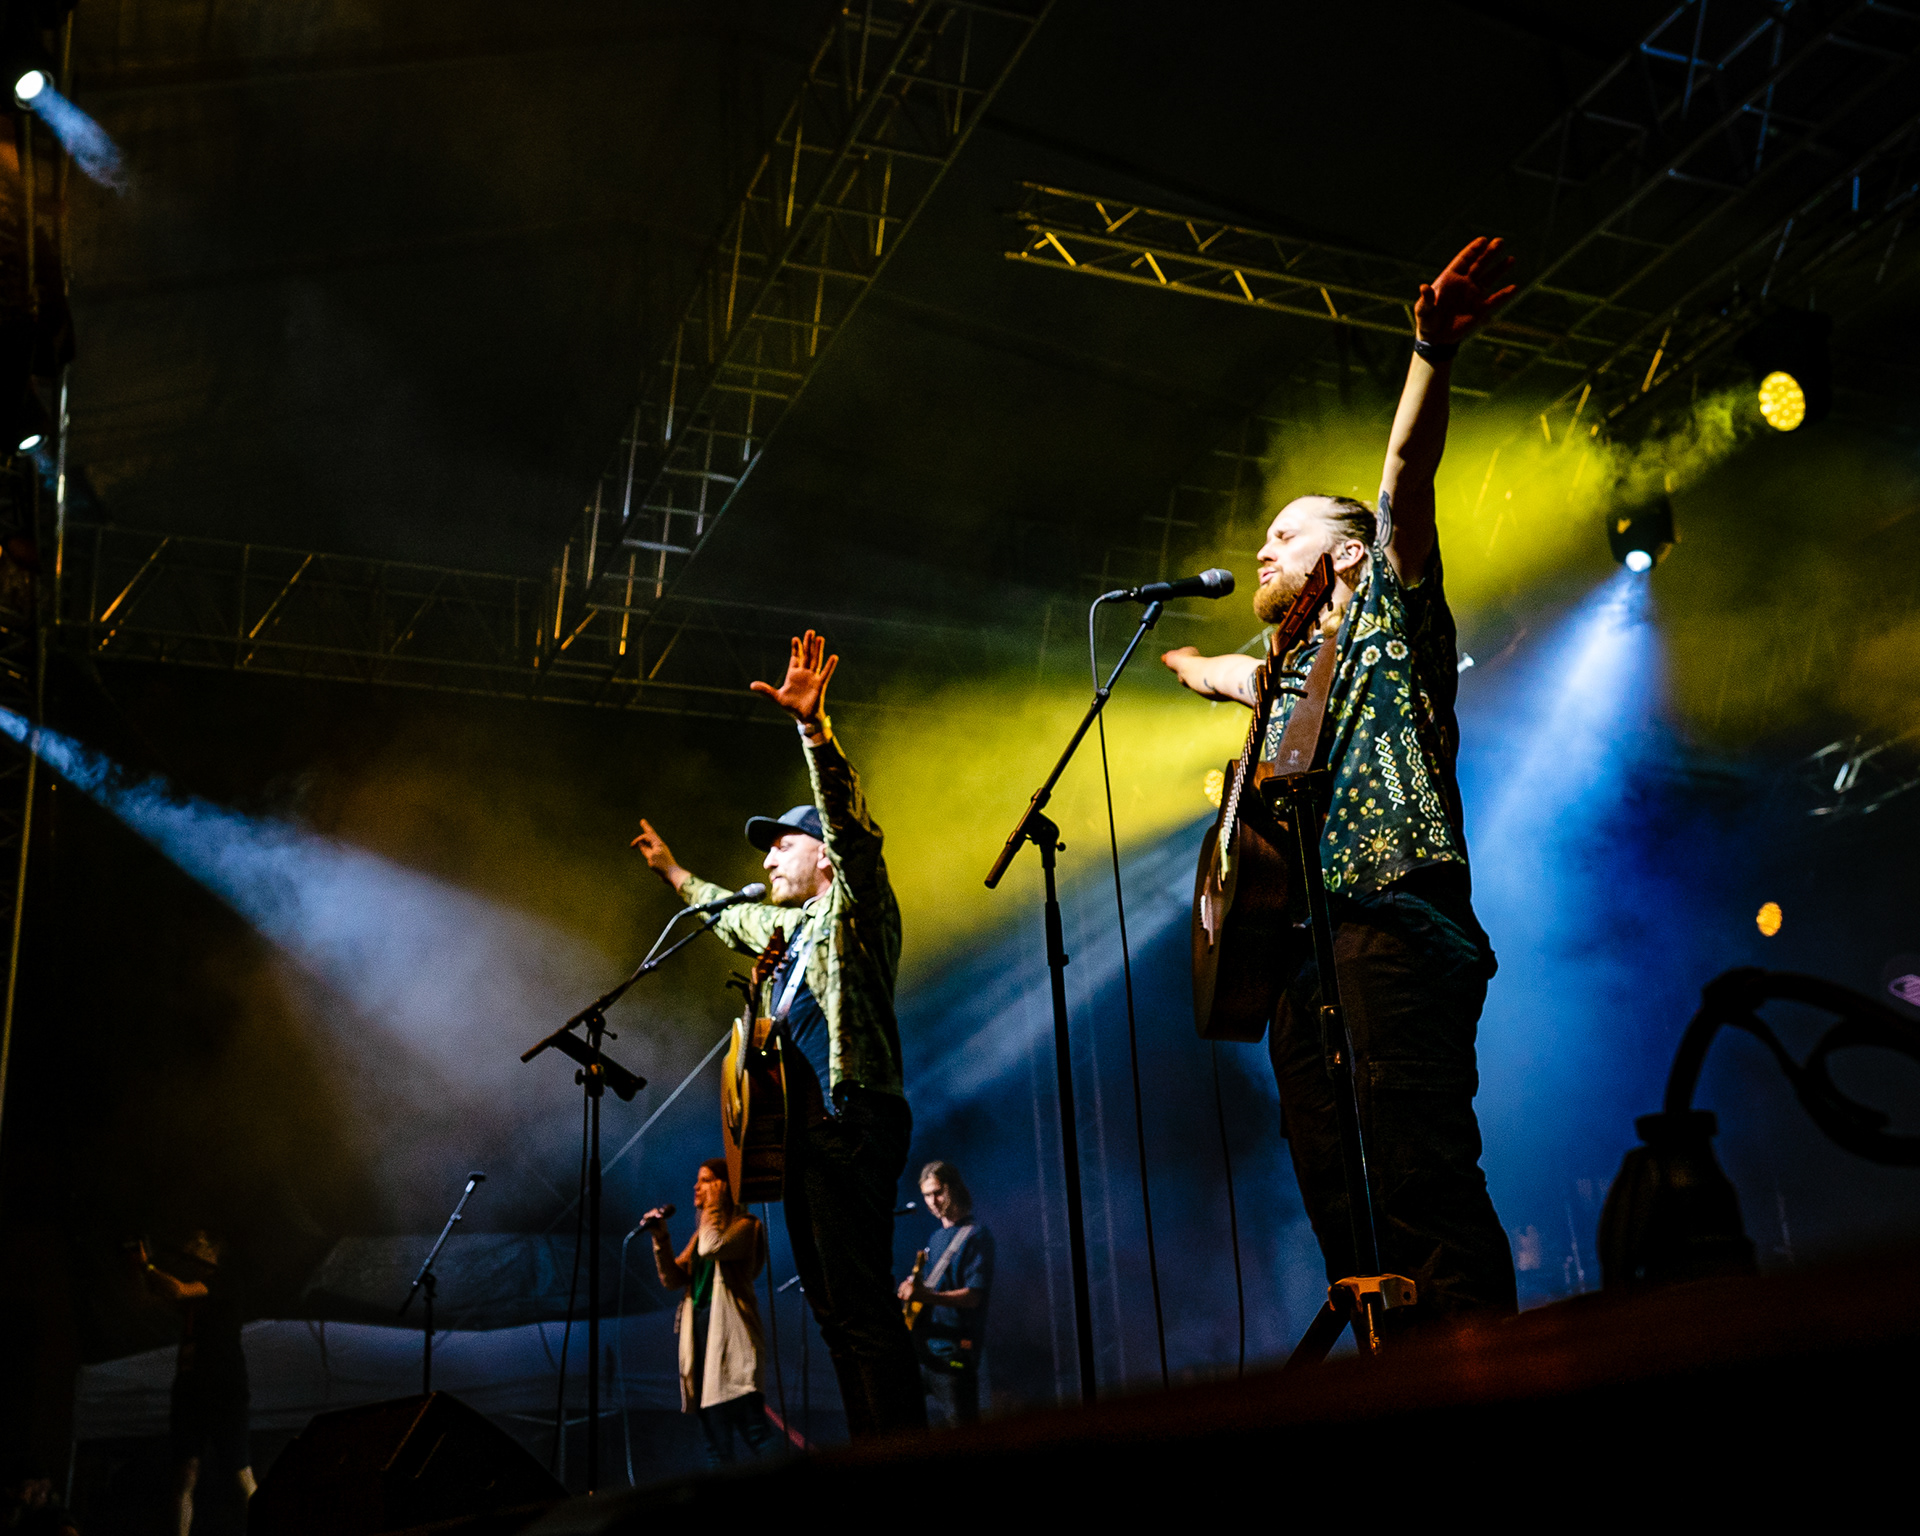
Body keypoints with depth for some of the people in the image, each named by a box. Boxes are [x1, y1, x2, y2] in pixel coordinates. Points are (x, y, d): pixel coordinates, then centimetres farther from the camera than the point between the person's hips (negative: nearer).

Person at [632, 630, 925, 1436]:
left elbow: (849, 827, -17)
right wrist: (673, 872, 54)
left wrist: (812, 726, -29)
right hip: (805, 1134, 10)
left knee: (863, 1308, -16)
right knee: (835, 1310, 7)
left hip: (849, 1121, -10)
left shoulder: (856, 909, 0)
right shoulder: (788, 927, 25)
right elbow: (732, 918, 46)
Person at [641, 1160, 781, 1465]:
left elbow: (712, 1248, -20)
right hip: (701, 1335, 8)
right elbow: (673, 1279, 15)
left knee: (752, 1428, -16)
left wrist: (712, 1206, -6)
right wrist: (661, 1239, 2)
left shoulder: (745, 1226, 0)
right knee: (717, 1444, 6)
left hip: (730, 1335, -8)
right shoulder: (703, 1232, 23)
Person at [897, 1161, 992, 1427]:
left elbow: (973, 1296, -17)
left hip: (956, 1352, -9)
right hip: (926, 1351, 9)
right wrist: (911, 1290, 5)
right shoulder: (936, 1238, 20)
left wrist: (926, 1296, -28)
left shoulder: (975, 1234, -7)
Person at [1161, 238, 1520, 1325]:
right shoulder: (1291, 667, 32)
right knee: (1346, 1217, -1)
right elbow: (1217, 673, 55)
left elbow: (1406, 481, -5)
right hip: (1304, 954, 8)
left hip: (1390, 929, -8)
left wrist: (1434, 355, -20)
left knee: (1423, 1192, -22)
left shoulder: (1389, 614, 11)